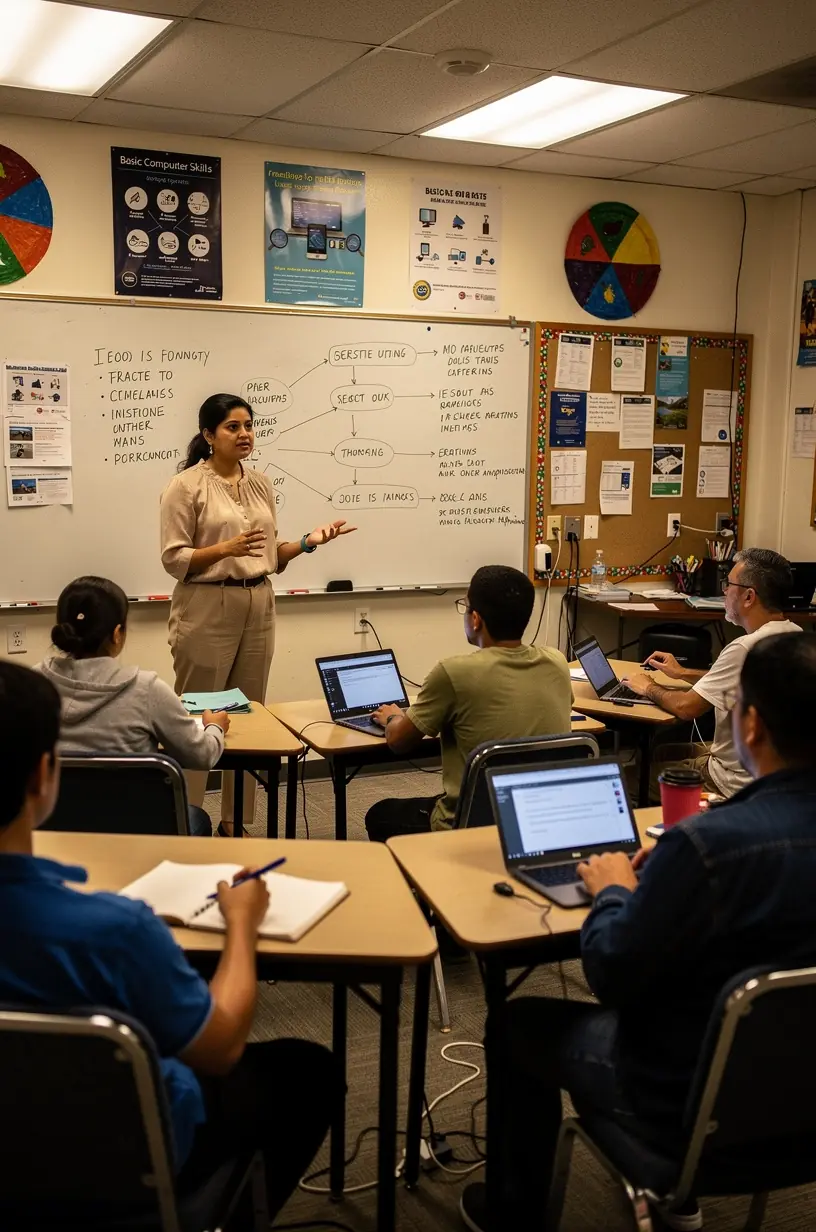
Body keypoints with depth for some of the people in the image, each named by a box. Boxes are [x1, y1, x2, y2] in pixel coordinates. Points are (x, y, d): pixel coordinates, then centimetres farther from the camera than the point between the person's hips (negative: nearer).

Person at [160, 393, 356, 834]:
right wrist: (226, 548, -24)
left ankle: (236, 822, 20)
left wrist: (307, 542, -2)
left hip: (258, 607, 6)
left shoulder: (260, 483, 10)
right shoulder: (186, 485, -7)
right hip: (207, 608, -6)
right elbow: (173, 559, -10)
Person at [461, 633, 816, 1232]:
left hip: (695, 1103, -7)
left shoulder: (709, 843, -33)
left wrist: (614, 892, -3)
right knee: (644, 991, 34)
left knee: (517, 1023, 17)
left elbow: (611, 975, -20)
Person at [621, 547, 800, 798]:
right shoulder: (794, 635, 1)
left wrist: (649, 688, -2)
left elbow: (686, 707, -21)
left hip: (737, 783, -9)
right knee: (660, 751, 23)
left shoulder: (746, 649, -28)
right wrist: (683, 673, 18)